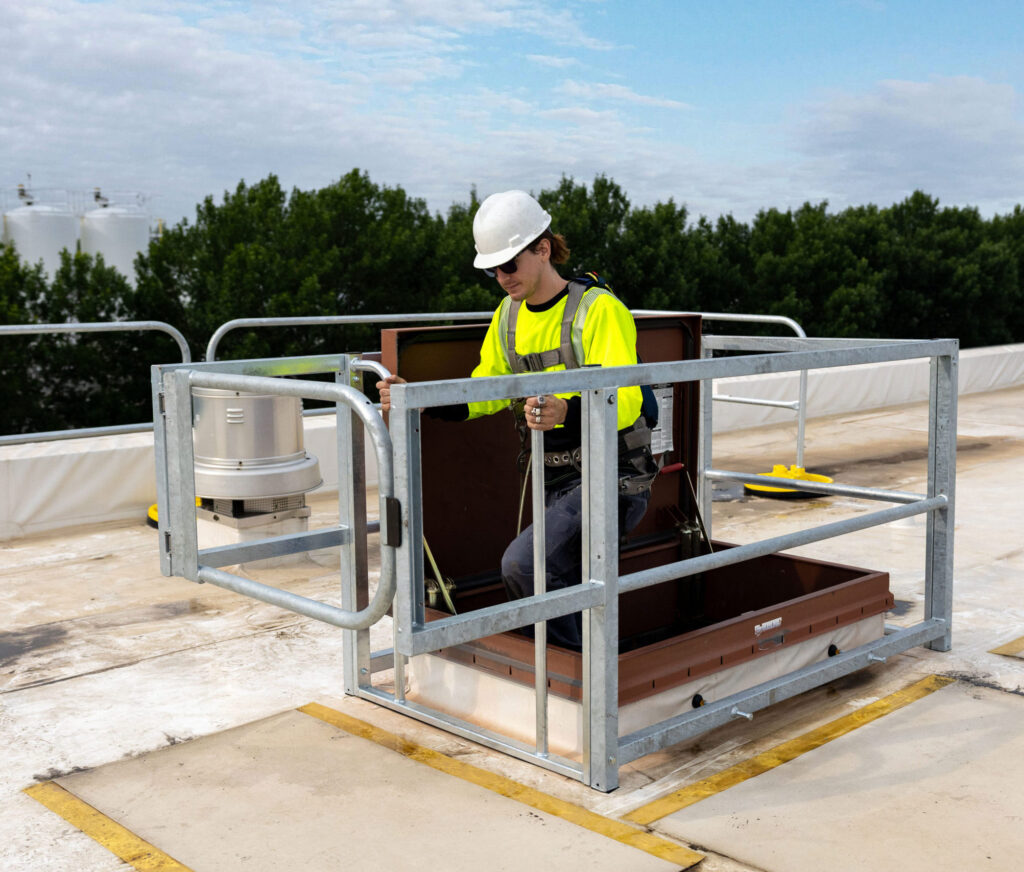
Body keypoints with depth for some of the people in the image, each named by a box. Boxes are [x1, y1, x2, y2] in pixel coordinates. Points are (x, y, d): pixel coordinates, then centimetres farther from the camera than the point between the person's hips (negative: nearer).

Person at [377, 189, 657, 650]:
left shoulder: (600, 309, -18)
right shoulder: (509, 316, 7)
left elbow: (624, 400, -29)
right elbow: (486, 390, 11)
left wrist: (567, 413, -50)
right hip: (554, 479, 8)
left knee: (522, 564, -23)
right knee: (558, 585, 15)